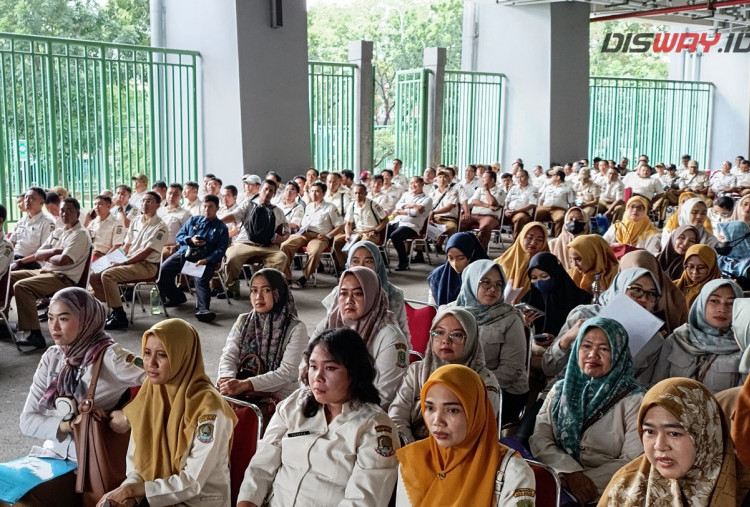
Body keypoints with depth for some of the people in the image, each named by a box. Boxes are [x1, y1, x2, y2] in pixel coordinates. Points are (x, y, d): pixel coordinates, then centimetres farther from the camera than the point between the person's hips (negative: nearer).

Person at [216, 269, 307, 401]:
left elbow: (287, 372, -14)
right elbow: (229, 356, 1)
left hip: (278, 396, -4)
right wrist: (227, 378, -23)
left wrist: (246, 384, -26)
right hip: (242, 393, 4)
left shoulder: (296, 329, -5)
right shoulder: (243, 321, 10)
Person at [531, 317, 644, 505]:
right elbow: (539, 440, 3)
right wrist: (571, 473, -13)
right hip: (556, 485, 3)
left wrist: (589, 480, -15)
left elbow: (632, 460, -3)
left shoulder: (634, 400, 4)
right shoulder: (560, 391, 14)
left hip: (602, 492, -3)